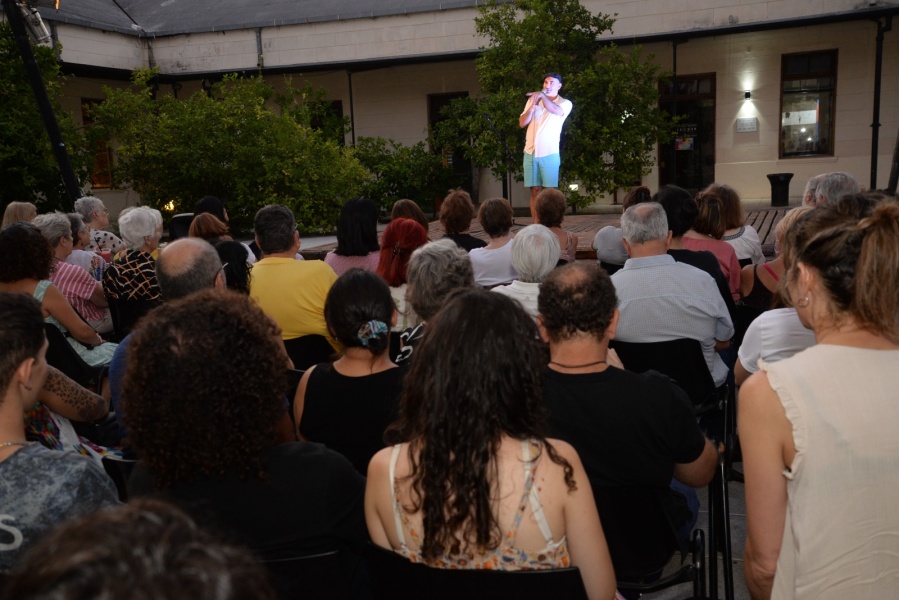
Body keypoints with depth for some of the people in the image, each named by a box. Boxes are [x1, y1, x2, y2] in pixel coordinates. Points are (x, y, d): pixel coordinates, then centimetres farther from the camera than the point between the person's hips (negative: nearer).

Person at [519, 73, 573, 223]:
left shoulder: (565, 103, 2)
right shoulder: (533, 99, 12)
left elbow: (556, 110, -21)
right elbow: (522, 123, 4)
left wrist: (542, 96, -26)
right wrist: (533, 105, -7)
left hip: (549, 153, -3)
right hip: (530, 152, 3)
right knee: (535, 191, 4)